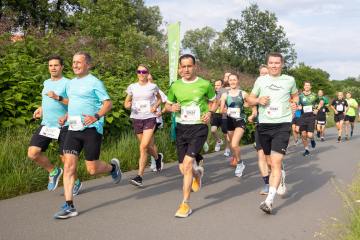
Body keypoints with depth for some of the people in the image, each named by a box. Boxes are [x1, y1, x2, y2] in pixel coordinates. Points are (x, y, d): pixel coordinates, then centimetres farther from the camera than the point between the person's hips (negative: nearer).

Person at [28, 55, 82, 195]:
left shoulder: (67, 83, -6)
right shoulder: (46, 83, 14)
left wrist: (57, 97, -23)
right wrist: (41, 109, 12)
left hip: (62, 126, -6)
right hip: (46, 125, 6)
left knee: (65, 157, 1)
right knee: (32, 153, -8)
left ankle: (76, 182, 27)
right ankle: (54, 171, 16)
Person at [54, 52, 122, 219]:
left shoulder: (94, 82, -5)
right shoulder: (71, 83, 17)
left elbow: (108, 103, -10)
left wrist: (96, 117, -26)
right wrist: (66, 117, 12)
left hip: (91, 129, -6)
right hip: (73, 129, 6)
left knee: (92, 169, -1)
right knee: (68, 165, -5)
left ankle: (113, 167, 33)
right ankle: (69, 206, -1)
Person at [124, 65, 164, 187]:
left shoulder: (153, 87, 1)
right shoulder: (132, 87, 5)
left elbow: (159, 99, 16)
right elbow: (126, 103, 13)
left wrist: (155, 106, -4)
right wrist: (128, 105, -10)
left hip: (149, 118, -3)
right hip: (136, 119, 3)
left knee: (143, 147, -15)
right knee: (148, 146, 14)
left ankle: (140, 176, -13)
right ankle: (158, 157, 48)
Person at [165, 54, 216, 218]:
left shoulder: (205, 84, -3)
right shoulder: (175, 86, 3)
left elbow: (214, 102, 12)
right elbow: (167, 105, 16)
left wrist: (209, 113, -9)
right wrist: (172, 108, -8)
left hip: (199, 128, -4)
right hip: (181, 128, 4)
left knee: (187, 163, -17)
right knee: (183, 169, 8)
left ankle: (185, 205, -6)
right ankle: (197, 172, 46)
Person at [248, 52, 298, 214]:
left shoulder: (289, 80, 6)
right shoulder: (261, 80, 7)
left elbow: (295, 95, 24)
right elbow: (250, 99, 14)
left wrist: (294, 103, 3)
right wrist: (258, 100, -8)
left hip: (282, 125, -3)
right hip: (264, 125, 3)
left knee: (276, 162, -15)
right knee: (271, 161, 17)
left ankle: (269, 200, -19)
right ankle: (280, 179, 46)